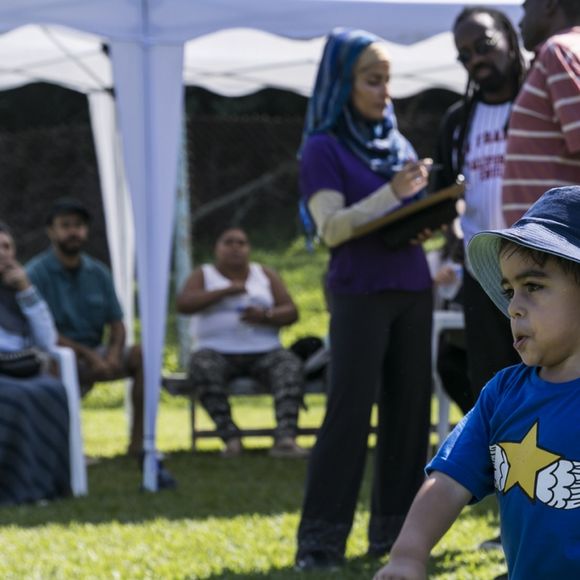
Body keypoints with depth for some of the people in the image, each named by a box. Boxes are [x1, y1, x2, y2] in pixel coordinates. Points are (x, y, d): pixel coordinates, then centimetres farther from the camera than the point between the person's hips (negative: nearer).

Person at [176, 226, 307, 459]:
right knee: (202, 367, -35)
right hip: (217, 352, -1)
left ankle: (285, 438, -47)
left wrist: (265, 316, -14)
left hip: (263, 352, 1)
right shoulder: (203, 276, 11)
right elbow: (183, 304, -8)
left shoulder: (265, 274, 17)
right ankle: (231, 438, -39)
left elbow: (291, 312, 8)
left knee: (290, 365, -30)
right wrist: (225, 291, -16)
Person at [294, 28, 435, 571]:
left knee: (408, 406, 5)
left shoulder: (396, 142, 14)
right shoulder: (323, 148, -4)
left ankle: (394, 528, 11)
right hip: (360, 292, -6)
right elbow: (331, 228, -13)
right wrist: (392, 194, -22)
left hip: (412, 287, 6)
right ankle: (320, 538, -8)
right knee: (349, 409, -9)